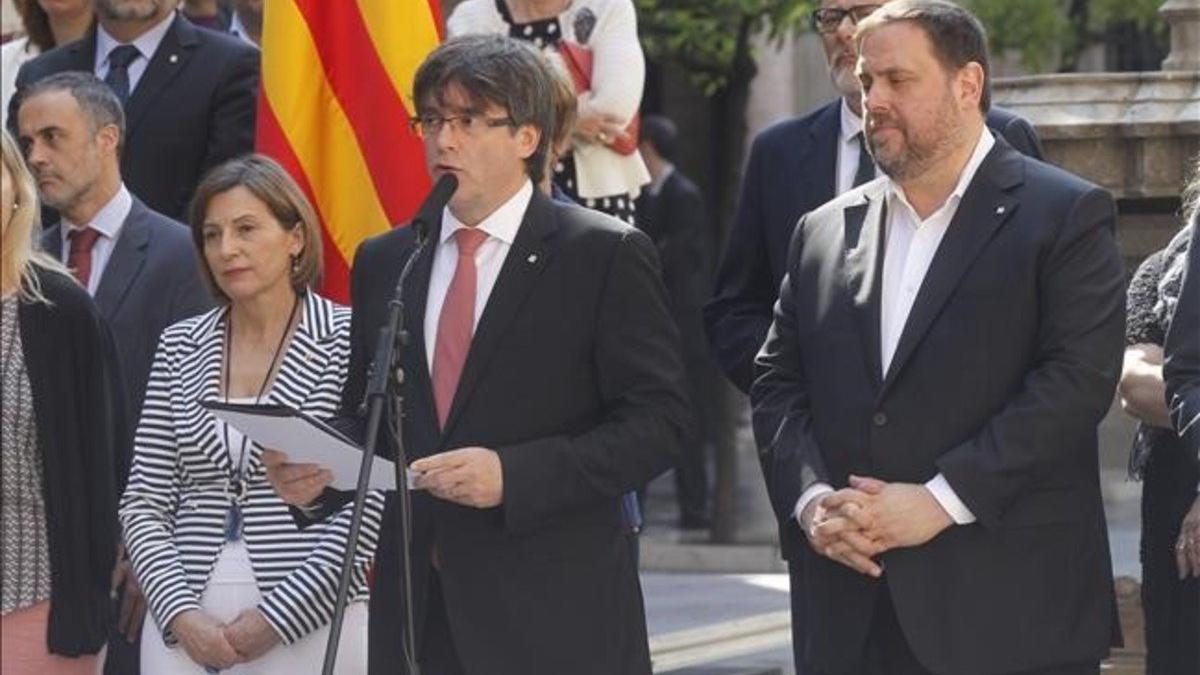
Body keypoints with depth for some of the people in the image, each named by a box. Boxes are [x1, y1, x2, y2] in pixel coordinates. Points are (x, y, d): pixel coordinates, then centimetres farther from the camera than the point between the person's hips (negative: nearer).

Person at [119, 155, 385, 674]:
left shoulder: (350, 340, -2)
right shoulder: (180, 347, 10)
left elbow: (369, 503, -7)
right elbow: (143, 502, 9)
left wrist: (275, 620, -10)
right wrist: (183, 615, -6)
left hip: (310, 627, -3)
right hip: (184, 631, 3)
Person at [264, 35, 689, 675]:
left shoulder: (606, 254, -2)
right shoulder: (382, 262, 15)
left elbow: (656, 420, -8)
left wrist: (512, 475, -19)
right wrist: (316, 477, -4)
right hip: (415, 617, 5)